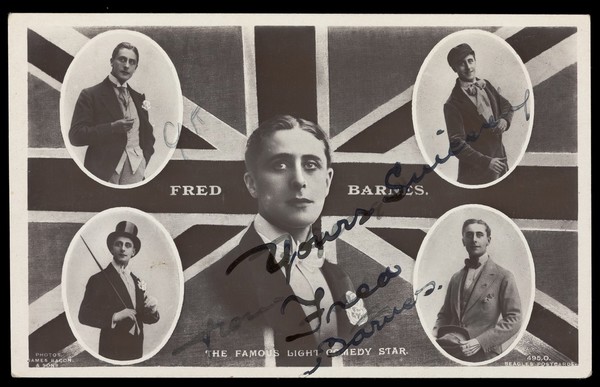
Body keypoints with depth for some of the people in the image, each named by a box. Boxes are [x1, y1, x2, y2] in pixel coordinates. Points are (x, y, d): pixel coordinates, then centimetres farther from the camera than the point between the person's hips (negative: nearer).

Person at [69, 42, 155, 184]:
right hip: (105, 171, -4)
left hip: (136, 170, 4)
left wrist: (145, 158, 8)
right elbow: (75, 135, -7)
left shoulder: (138, 97, 17)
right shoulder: (90, 95, 1)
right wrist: (113, 127, -17)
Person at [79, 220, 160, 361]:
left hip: (136, 349, 6)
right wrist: (115, 317, -24)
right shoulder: (98, 280, -7)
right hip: (113, 351, -5)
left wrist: (152, 308, -8)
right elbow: (84, 316, -13)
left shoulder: (137, 281, 11)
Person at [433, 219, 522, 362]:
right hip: (451, 355, 4)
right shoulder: (456, 278, 15)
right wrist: (435, 333, -1)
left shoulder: (503, 277, -2)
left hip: (484, 356, -4)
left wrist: (480, 342, -16)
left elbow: (513, 320, -6)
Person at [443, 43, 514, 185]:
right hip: (476, 169, -7)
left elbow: (506, 106, 21)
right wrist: (486, 162, -24)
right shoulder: (453, 104, -15)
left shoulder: (486, 85, 6)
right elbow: (456, 145, -19)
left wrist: (505, 119, -3)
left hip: (499, 157, 7)